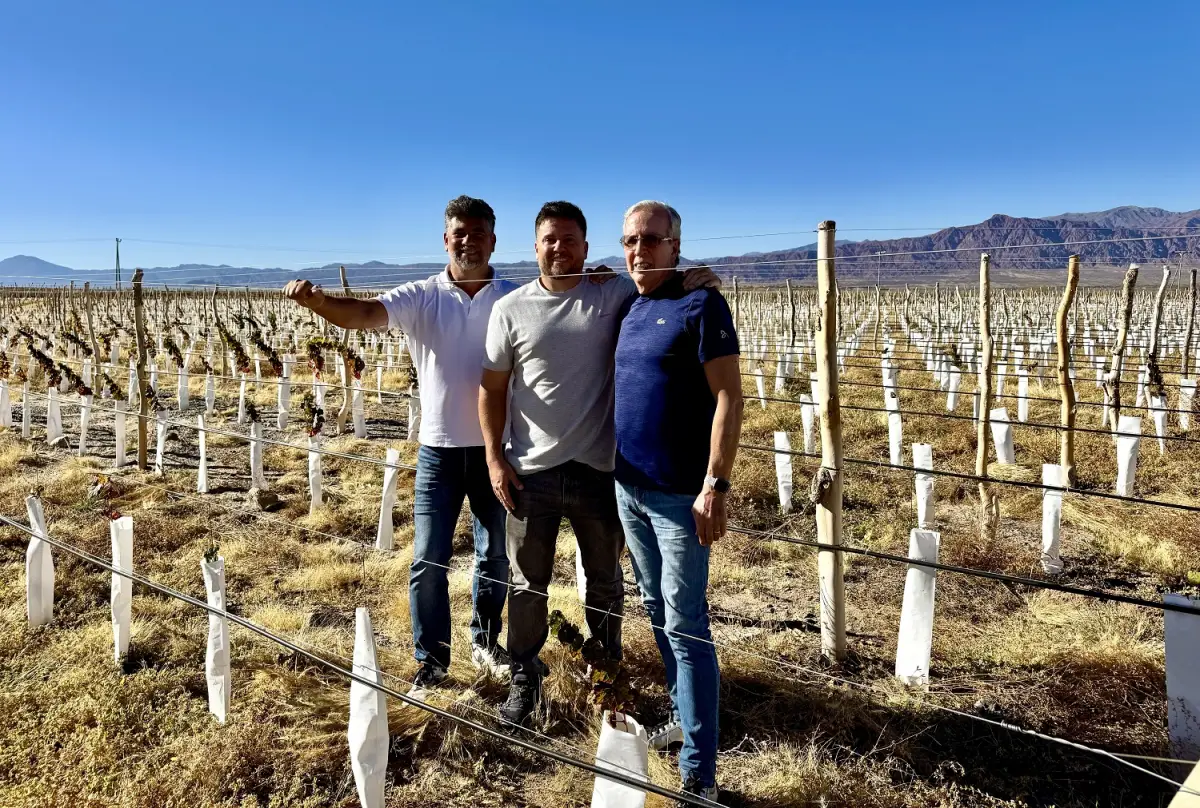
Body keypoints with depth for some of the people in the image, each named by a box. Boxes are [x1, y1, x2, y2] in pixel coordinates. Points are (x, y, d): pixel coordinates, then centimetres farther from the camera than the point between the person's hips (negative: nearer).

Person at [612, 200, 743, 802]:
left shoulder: (700, 304, -11)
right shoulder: (628, 309, 10)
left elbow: (729, 398, -15)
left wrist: (715, 486, -21)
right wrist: (614, 470, 15)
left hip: (680, 496, -7)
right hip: (629, 489, 8)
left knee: (685, 626, -2)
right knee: (657, 611, 18)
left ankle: (698, 775, 8)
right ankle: (683, 714, 37)